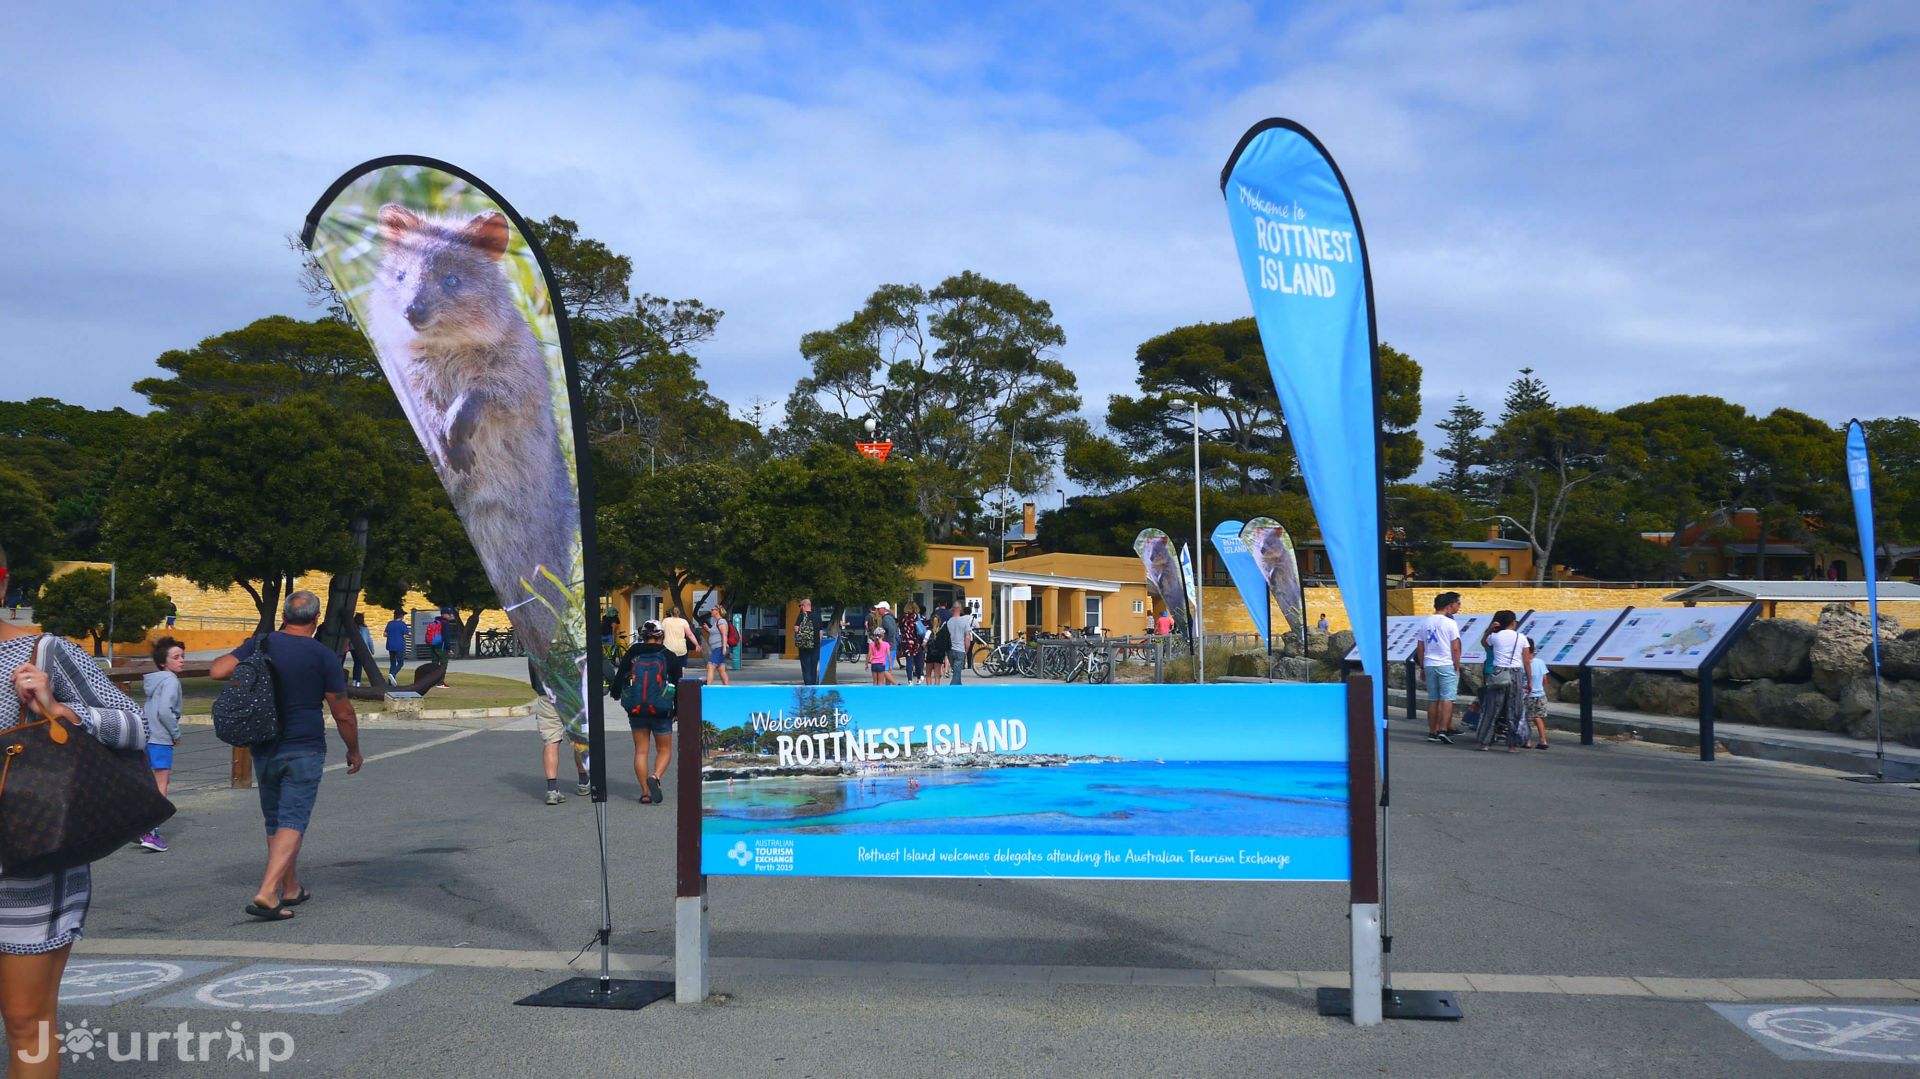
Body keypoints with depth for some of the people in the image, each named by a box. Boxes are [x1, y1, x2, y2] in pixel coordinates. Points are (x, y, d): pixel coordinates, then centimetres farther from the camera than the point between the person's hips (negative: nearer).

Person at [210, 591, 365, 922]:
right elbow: (343, 713, -6)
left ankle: (291, 889, 27)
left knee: (274, 822, 17)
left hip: (264, 749, 4)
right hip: (304, 751, -4)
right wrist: (354, 750, 8)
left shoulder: (260, 644, 1)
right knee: (292, 823, -5)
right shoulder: (323, 656, -8)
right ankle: (266, 894, -19)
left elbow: (218, 671, -9)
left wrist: (247, 667, 12)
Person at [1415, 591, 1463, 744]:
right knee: (1447, 698, -3)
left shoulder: (1425, 622, 8)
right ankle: (1443, 730, -11)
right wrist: (1457, 667, -2)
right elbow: (1455, 649, -10)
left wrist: (1423, 667, 16)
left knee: (1432, 699, 9)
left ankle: (1432, 732, 12)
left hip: (1429, 665, 5)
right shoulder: (1449, 623, -7)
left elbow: (1420, 648, 10)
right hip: (1447, 665, -5)